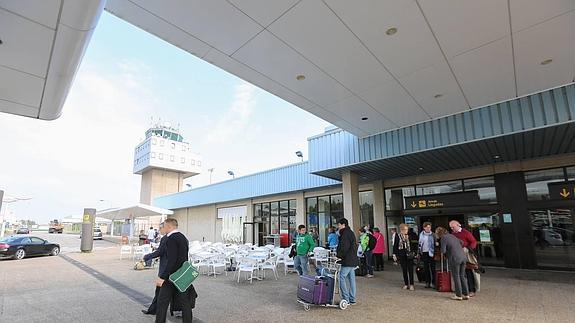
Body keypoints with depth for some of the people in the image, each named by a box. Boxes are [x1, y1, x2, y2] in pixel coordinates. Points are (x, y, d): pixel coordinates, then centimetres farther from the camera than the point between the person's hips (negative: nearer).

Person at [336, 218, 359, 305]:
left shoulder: (345, 233, -14)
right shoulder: (351, 232, 17)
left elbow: (344, 247, -21)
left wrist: (339, 256, -10)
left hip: (347, 261, -10)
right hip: (353, 260, 10)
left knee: (342, 278, -7)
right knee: (351, 279, 12)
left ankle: (346, 299, -4)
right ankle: (352, 299, 18)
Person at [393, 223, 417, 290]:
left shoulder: (409, 236, 3)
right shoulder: (397, 236, -3)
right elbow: (395, 246, 0)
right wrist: (394, 255, -4)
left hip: (409, 254, 1)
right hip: (402, 255, -1)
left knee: (410, 270, -3)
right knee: (404, 270, 7)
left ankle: (411, 284, 3)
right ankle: (406, 284, 18)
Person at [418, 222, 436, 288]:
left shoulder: (432, 234, 1)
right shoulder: (421, 234, 5)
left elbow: (435, 243, 6)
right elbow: (420, 243, 12)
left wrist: (435, 252, -2)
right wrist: (419, 252, 10)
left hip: (431, 253, -1)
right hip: (424, 253, 2)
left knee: (433, 268, -2)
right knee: (426, 268, 6)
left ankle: (433, 282, 7)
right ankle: (427, 282, 14)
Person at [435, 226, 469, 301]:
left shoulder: (443, 238, -7)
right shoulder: (451, 236, 15)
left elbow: (443, 251, -11)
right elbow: (461, 242, 26)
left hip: (455, 258, -7)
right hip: (463, 257, 7)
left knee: (456, 276, 4)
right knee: (462, 276, 16)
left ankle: (458, 295, 11)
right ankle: (466, 294, 22)